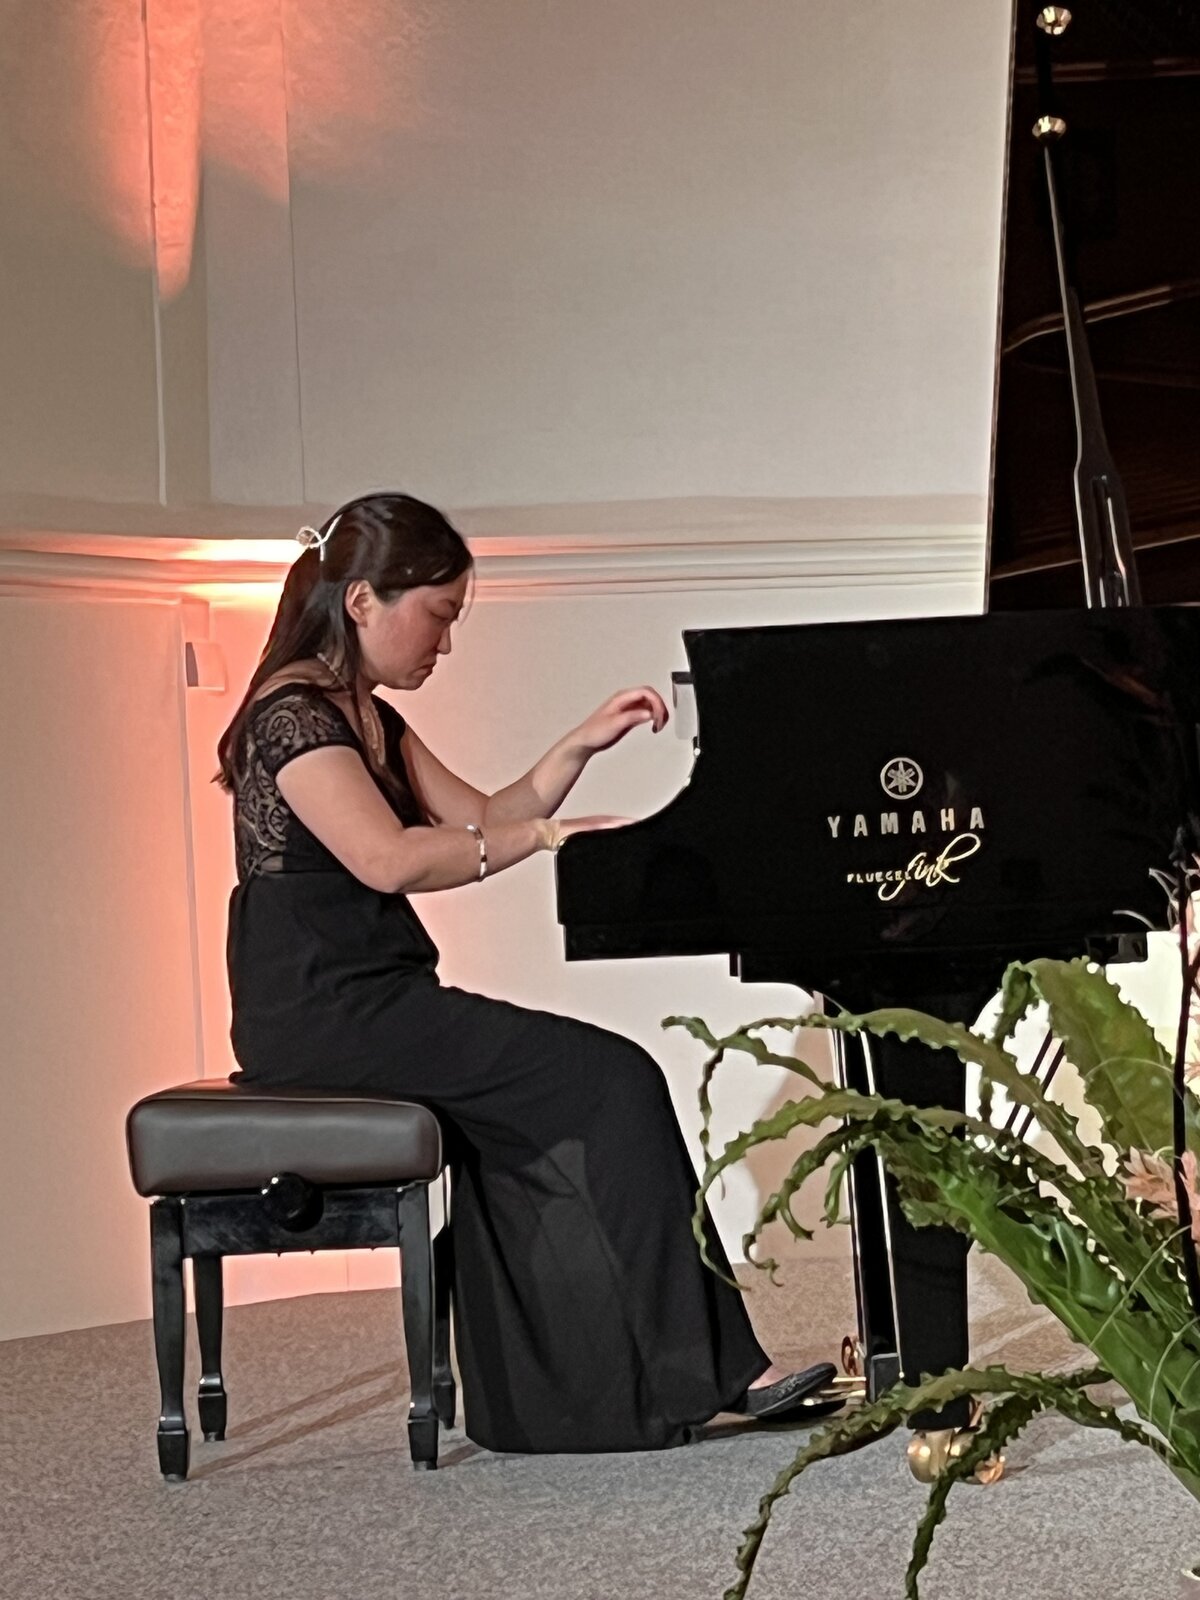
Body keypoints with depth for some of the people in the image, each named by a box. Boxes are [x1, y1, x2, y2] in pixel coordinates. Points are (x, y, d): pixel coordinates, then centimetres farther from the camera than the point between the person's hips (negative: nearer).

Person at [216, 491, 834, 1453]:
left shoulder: (369, 721, 18)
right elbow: (388, 859, -26)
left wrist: (583, 745, 9)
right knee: (614, 1083, -14)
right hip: (324, 1013, -10)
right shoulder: (294, 714, -13)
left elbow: (480, 823, 20)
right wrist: (546, 835, -23)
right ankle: (703, 1374, -8)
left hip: (368, 1002, 10)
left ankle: (539, 1398, -4)